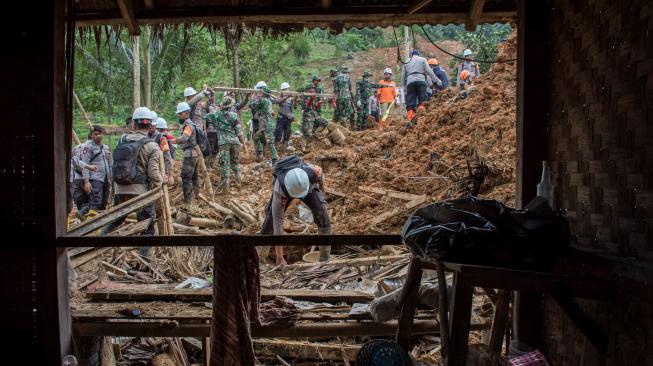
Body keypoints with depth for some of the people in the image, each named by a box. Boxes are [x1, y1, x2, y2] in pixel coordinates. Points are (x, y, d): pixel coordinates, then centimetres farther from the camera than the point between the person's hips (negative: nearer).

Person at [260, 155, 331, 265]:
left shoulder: (312, 171, -43)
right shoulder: (280, 192, -45)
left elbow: (320, 172, -15)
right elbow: (278, 223, -42)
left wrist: (321, 184, 10)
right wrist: (279, 258, -41)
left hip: (309, 186, 1)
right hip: (285, 189, -1)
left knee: (321, 213, -18)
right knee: (271, 218, -14)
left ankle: (325, 258, -6)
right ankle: (260, 256, 5)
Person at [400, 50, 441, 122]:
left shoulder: (406, 62, 24)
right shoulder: (422, 60, 15)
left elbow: (403, 76, 21)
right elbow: (429, 71, 5)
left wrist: (404, 86, 28)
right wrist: (437, 80, 7)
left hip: (410, 82, 2)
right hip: (420, 81, -2)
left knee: (410, 102, -1)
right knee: (422, 100, -3)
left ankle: (411, 118, -13)